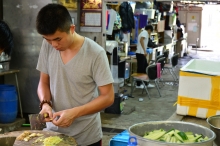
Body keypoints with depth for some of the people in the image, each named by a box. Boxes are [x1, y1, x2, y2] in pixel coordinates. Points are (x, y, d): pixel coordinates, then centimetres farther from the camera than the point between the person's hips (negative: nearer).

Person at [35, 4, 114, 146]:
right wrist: (45, 103, -14)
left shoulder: (95, 53, -19)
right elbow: (44, 82, 5)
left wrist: (75, 112, -24)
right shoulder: (47, 46, -6)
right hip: (54, 131, 4)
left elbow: (108, 97, -14)